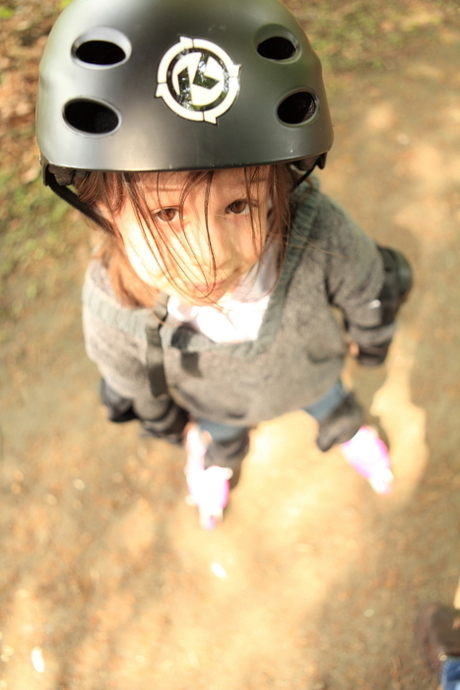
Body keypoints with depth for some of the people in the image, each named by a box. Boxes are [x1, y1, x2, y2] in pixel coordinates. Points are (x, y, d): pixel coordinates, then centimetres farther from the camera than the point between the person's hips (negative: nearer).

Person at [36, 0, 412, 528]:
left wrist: (371, 340, 2)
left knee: (328, 402, 34)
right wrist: (170, 425, 4)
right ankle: (222, 460, 72)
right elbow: (128, 377, -16)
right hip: (220, 400, 1)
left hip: (310, 368, 0)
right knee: (223, 433, 35)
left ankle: (346, 430, 71)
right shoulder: (112, 304, -41)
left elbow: (368, 291, -19)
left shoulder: (320, 234, -44)